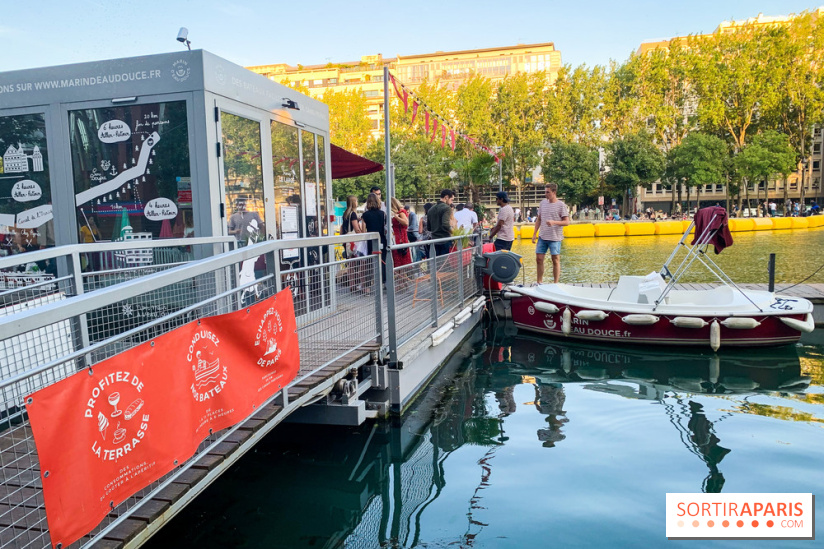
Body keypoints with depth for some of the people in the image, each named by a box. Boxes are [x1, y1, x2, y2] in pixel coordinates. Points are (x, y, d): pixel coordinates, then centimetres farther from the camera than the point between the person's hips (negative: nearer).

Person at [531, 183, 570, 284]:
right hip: (542, 237, 5)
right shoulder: (543, 203, 10)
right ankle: (539, 282, 17)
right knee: (539, 259, 5)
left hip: (555, 238, -5)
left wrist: (554, 222, -23)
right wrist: (535, 233, 12)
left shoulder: (561, 205, -5)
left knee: (555, 260, 2)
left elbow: (567, 222, -8)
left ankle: (556, 283, 10)